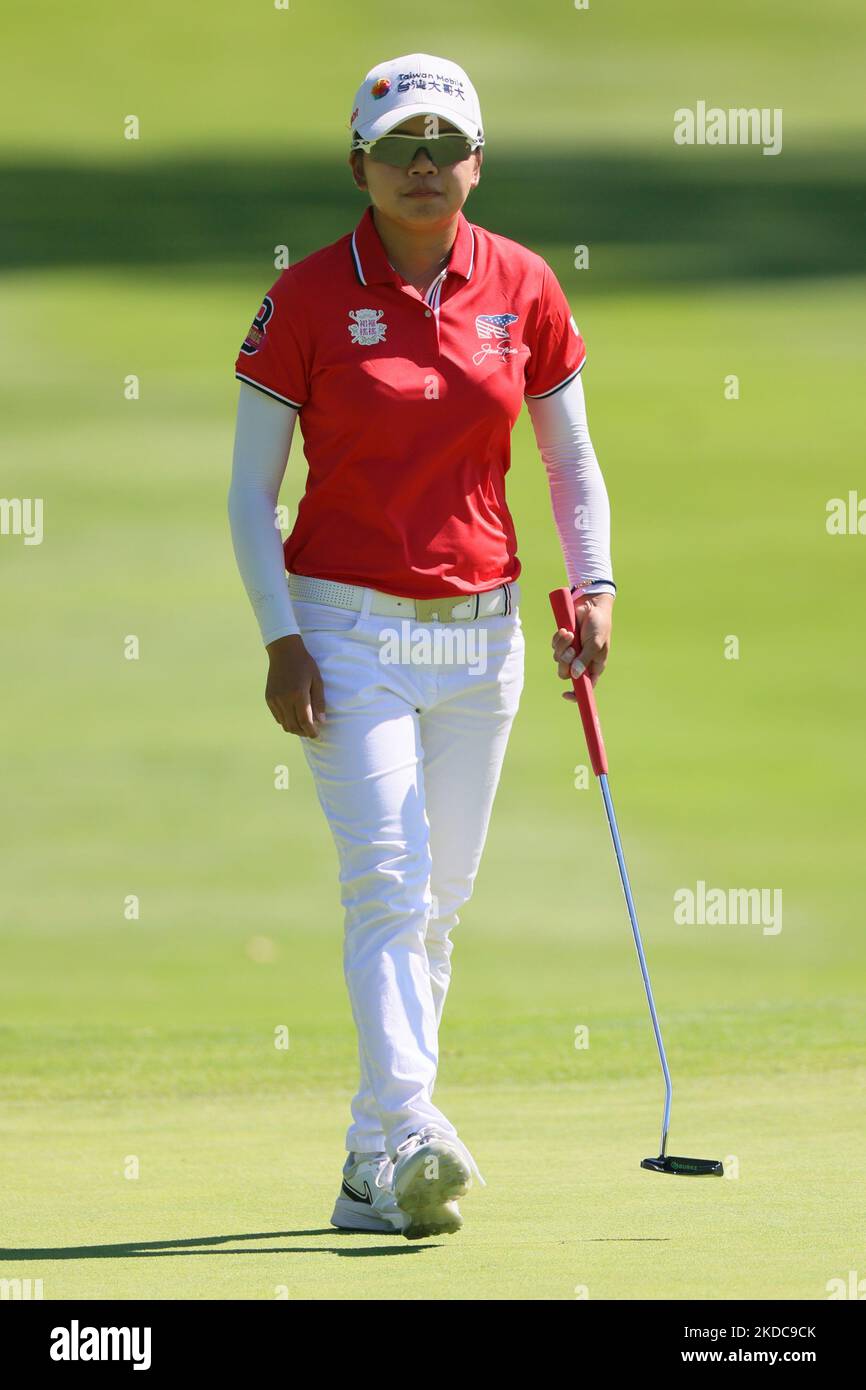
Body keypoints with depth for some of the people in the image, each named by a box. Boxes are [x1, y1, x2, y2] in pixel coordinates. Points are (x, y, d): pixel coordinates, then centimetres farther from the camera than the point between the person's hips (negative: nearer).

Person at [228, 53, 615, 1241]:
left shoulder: (524, 288, 3)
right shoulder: (308, 297, -5)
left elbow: (572, 463, 12)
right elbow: (251, 489, -2)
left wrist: (594, 584, -4)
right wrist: (281, 639, -11)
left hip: (480, 632, 4)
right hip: (351, 631, -4)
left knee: (440, 901, 7)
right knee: (387, 880, -17)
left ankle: (372, 1172, 15)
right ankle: (413, 1138, -27)